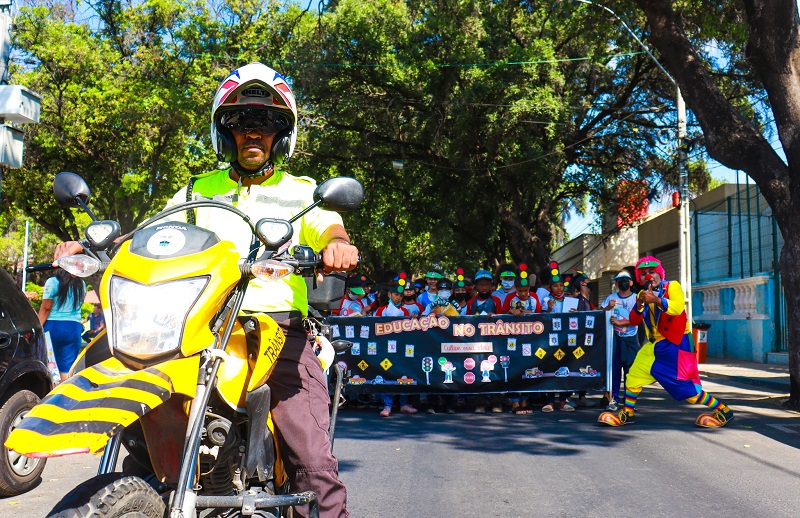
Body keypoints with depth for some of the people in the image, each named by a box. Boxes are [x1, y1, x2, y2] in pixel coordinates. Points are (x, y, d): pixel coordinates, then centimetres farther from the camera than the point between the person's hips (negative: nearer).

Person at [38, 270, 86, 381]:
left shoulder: (52, 282, -6)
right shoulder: (82, 285, 5)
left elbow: (45, 308, -7)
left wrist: (37, 329, -5)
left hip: (53, 326, -3)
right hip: (74, 328, 3)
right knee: (67, 368, 4)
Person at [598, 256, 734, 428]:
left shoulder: (672, 286, -7)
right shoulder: (643, 294, 11)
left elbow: (678, 307, -26)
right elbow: (634, 321, 1)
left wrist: (657, 300, -39)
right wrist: (639, 303, -16)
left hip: (676, 344, -7)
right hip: (654, 345, 7)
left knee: (683, 387, -11)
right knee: (633, 375, 6)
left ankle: (723, 411, 1)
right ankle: (627, 413, 21)